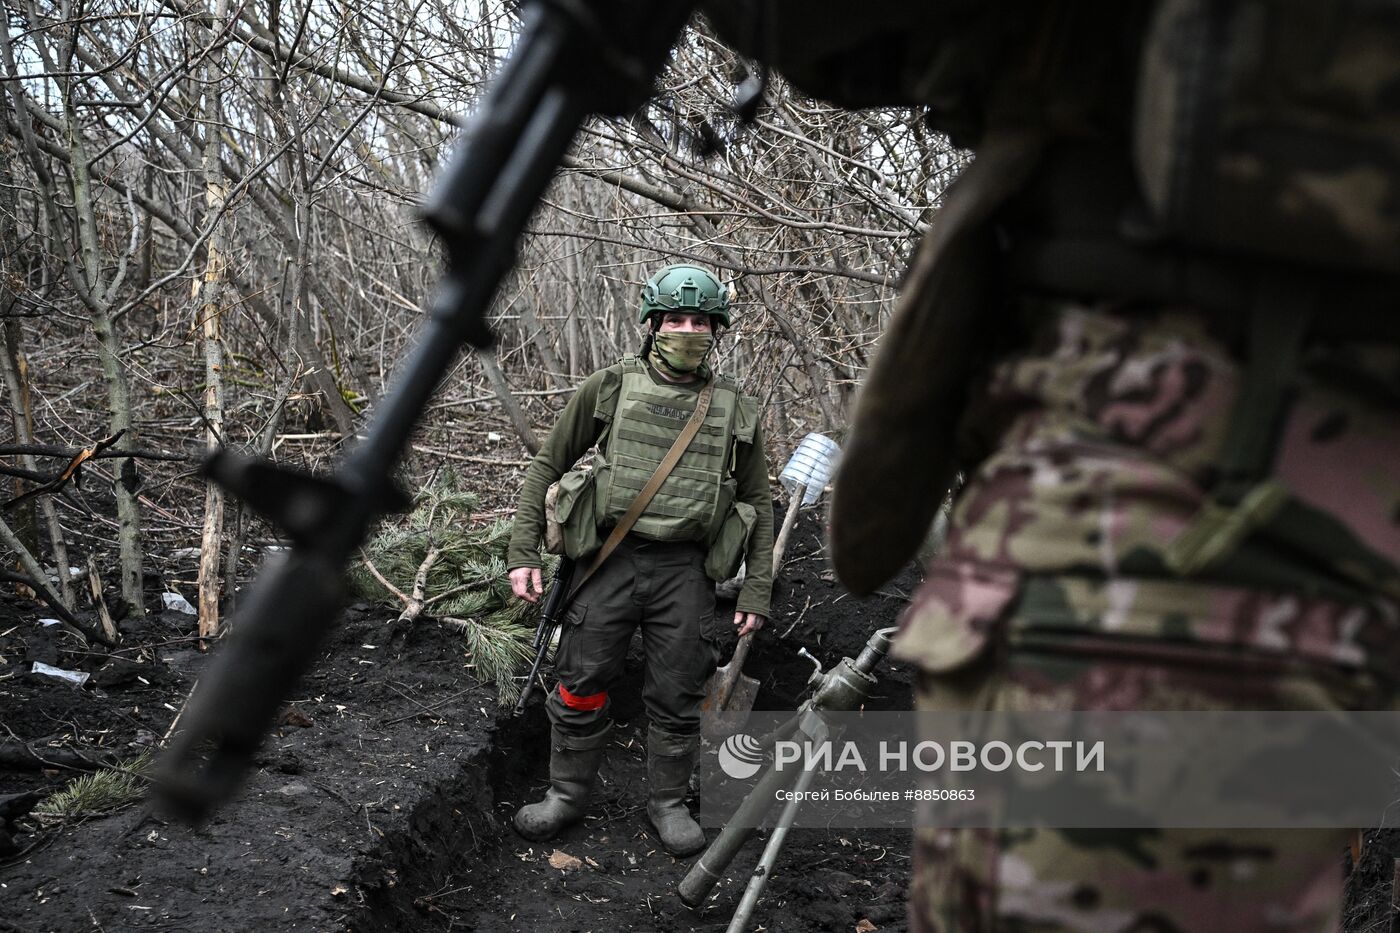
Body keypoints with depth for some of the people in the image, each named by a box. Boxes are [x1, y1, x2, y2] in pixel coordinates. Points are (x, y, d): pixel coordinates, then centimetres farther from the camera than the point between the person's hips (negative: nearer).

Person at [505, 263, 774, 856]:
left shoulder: (737, 412, 7)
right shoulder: (609, 388, 3)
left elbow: (759, 505, 14)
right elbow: (546, 467, 7)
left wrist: (756, 592, 7)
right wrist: (523, 553, -1)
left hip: (686, 571, 1)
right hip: (610, 560, 0)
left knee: (678, 698, 7)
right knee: (580, 685, 4)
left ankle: (667, 802, 27)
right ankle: (567, 792, 25)